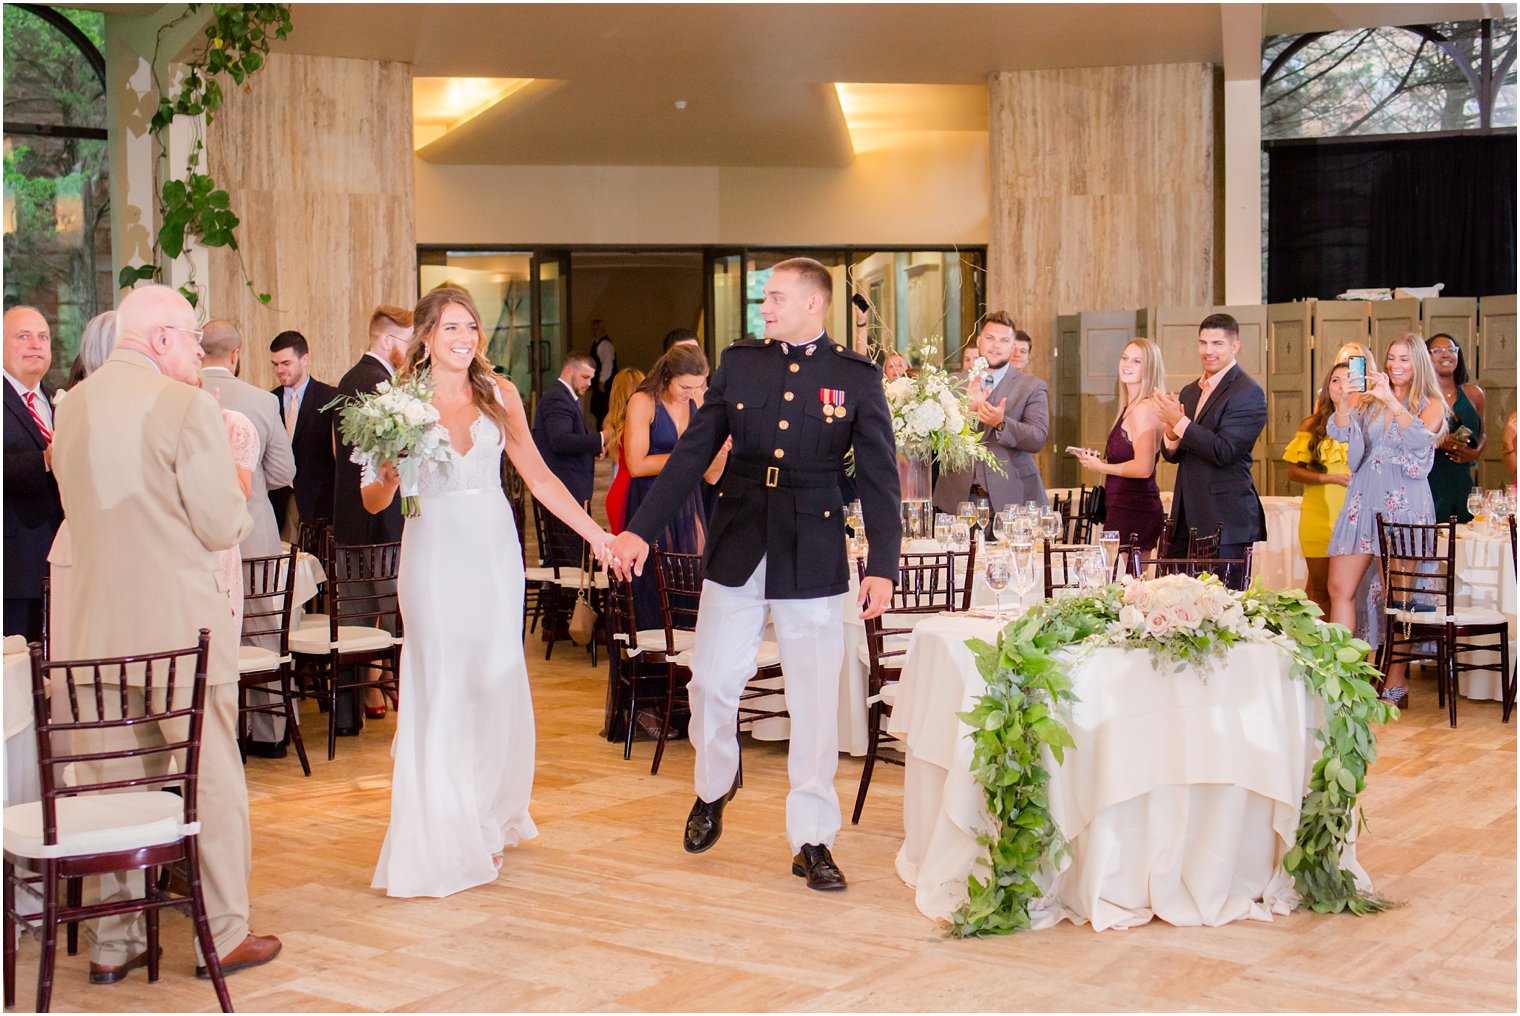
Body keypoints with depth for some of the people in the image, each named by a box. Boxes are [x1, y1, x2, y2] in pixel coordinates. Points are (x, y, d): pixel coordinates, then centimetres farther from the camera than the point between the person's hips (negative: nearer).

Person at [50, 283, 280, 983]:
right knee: (213, 781, 6)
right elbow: (222, 528, -12)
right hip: (179, 624, -6)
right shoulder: (187, 407, -13)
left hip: (97, 627, 6)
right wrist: (237, 469, 6)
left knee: (111, 782, 13)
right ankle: (224, 936, 14)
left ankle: (112, 943, 20)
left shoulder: (73, 406, 9)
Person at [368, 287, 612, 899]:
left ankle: (491, 819, 21)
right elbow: (374, 501, 1)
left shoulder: (499, 394, 7)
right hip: (435, 552, -2)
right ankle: (447, 834, 8)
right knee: (441, 690, -2)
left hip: (494, 550, 3)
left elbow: (538, 475, 11)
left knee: (497, 683, 3)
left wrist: (596, 534, 8)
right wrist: (389, 475, -22)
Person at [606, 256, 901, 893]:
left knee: (814, 701, 2)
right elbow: (691, 454, 4)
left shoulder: (857, 376, -1)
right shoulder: (739, 362, 5)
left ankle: (812, 842, 14)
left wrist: (882, 565, -10)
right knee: (711, 683, 7)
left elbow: (879, 476, -2)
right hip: (737, 548, 2)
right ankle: (713, 790, 36)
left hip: (813, 555, -2)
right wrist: (641, 530, -2)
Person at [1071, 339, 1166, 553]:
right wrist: (1100, 459, 10)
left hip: (1132, 511, -10)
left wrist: (1101, 467, -9)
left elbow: (1143, 468, -21)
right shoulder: (1130, 408, 16)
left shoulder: (1144, 409, -14)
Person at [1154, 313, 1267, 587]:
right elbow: (1172, 455, 17)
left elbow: (1224, 451, -19)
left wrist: (1180, 422, -17)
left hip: (1226, 522, -8)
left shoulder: (1248, 393, -9)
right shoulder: (1189, 391, 16)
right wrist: (1172, 435, -6)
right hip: (1187, 519, 8)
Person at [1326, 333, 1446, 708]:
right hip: (1364, 499, 3)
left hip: (1405, 502, -3)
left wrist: (1390, 401, -24)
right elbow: (1339, 431, -3)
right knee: (1341, 588, -4)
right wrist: (1346, 398, -20)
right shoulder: (1370, 401, 13)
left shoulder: (1431, 404, 5)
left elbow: (1421, 437, -15)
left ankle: (1396, 684, 6)